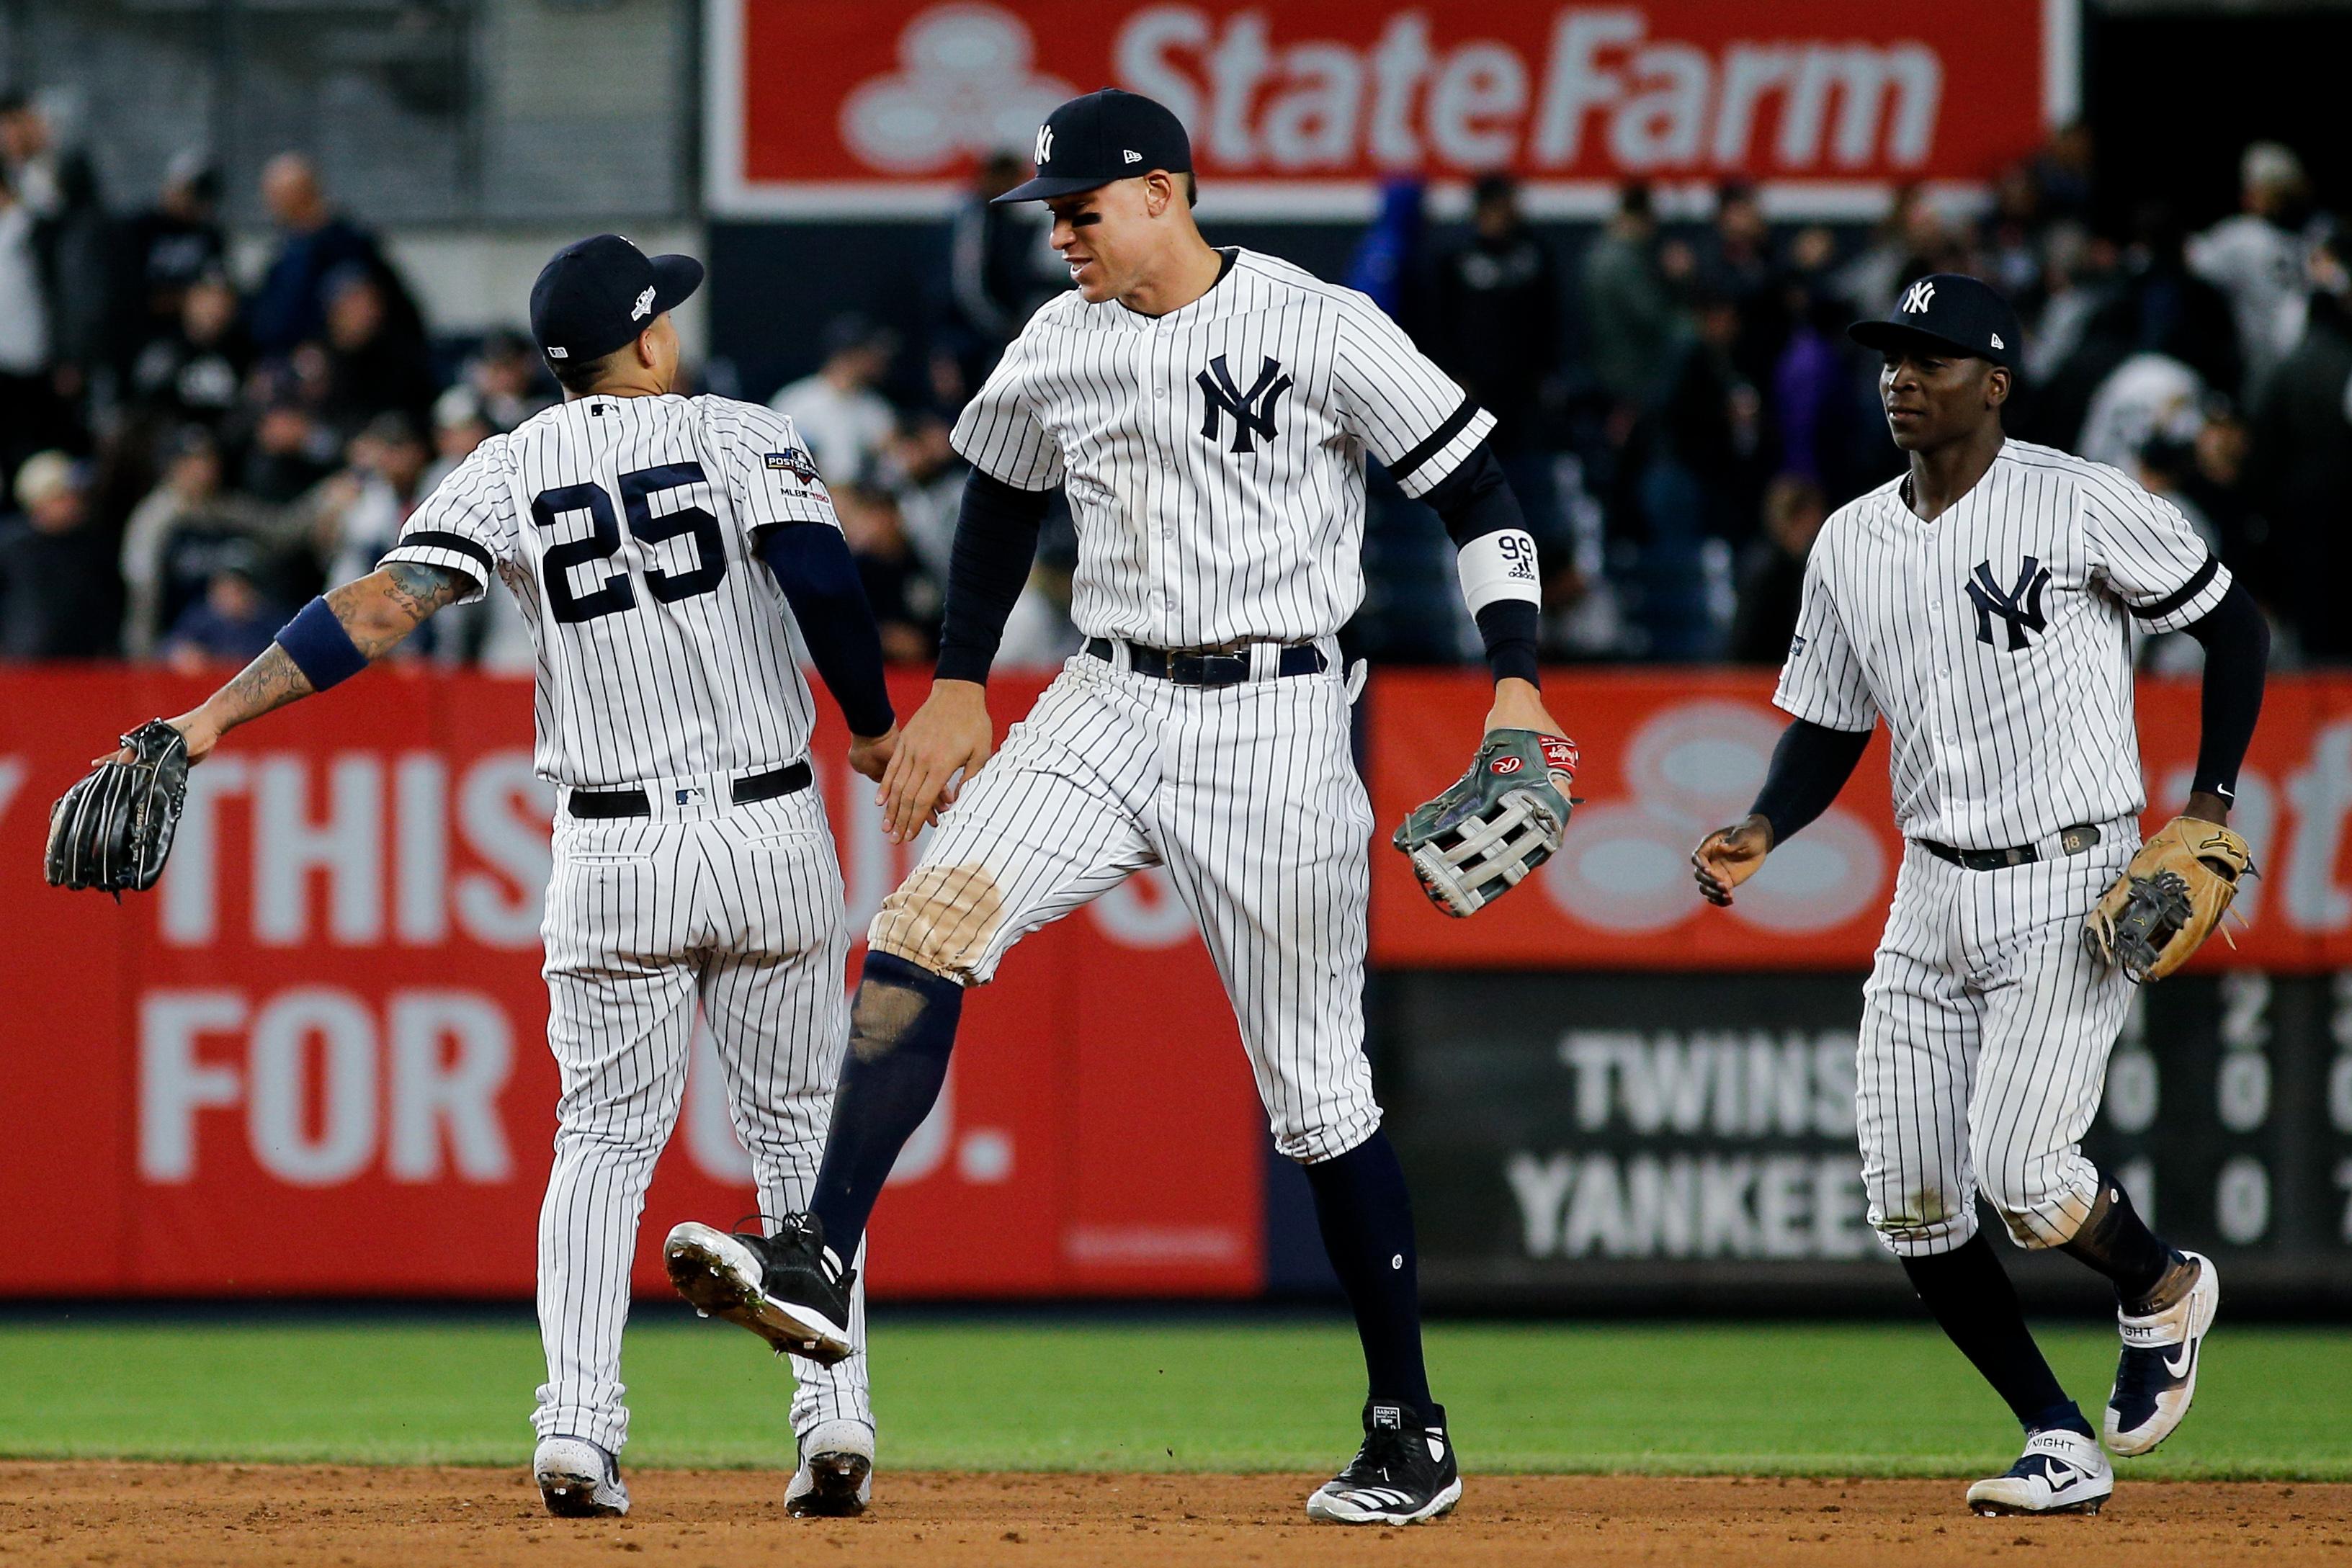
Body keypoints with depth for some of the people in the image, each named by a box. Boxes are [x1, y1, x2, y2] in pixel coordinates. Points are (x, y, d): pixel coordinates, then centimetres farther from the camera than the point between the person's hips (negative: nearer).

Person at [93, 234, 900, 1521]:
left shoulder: (509, 472, 3)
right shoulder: (741, 437, -1)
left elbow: (384, 604, -9)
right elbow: (822, 574, -17)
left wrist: (217, 715, -11)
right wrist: (873, 729, -1)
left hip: (614, 859, 1)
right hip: (773, 838, -1)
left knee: (606, 1139, 10)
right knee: (798, 1129, 12)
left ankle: (577, 1430, -7)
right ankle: (835, 1412, 0)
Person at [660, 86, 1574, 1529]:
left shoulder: (1323, 330, -10)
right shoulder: (1058, 349, 6)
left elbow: (1475, 488, -7)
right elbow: (1003, 501, 24)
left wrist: (1517, 682, -16)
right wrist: (958, 687, 23)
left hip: (1273, 725, -5)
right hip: (1107, 708, 5)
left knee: (1317, 1095, 1)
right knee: (924, 932, -20)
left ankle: (1414, 1436, 12)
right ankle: (819, 1270, -29)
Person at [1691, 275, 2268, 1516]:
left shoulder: (2079, 504, -9)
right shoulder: (1850, 543, 8)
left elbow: (2230, 621, -1)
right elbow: (1828, 729, 15)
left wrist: (2210, 804, -8)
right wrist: (1760, 832, -4)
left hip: (2070, 887, -6)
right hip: (1932, 893, 6)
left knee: (2019, 1171, -19)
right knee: (1909, 1205, 0)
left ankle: (2162, 1292, 15)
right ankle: (2061, 1444, 14)